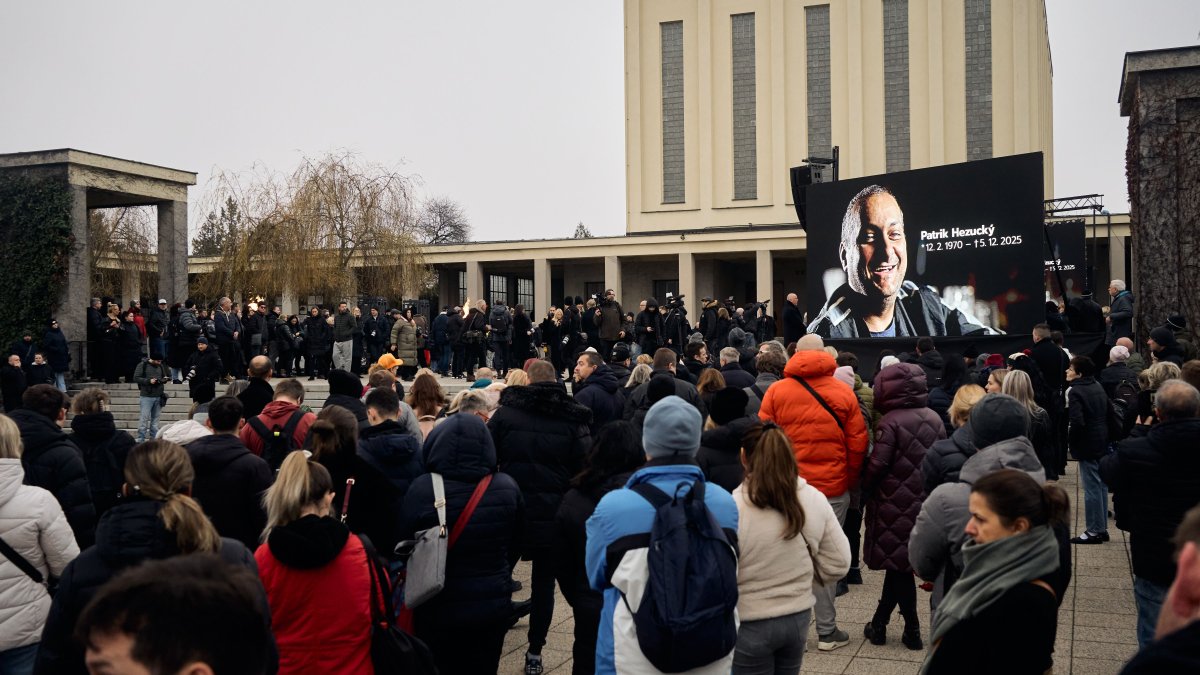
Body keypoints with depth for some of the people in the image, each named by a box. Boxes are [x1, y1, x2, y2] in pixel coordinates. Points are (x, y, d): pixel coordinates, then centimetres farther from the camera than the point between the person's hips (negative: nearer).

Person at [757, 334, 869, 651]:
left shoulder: (776, 391, -3)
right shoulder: (844, 393, -2)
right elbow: (858, 444, 1)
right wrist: (849, 481, 14)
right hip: (833, 488, 0)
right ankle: (827, 631, 12)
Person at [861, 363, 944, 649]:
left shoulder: (891, 422, -16)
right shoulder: (935, 419, 4)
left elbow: (877, 465, -17)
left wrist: (865, 489, 0)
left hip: (896, 503, -6)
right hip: (926, 502, 6)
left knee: (898, 564, 6)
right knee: (900, 560, 13)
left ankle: (912, 629, 12)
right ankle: (879, 623, 21)